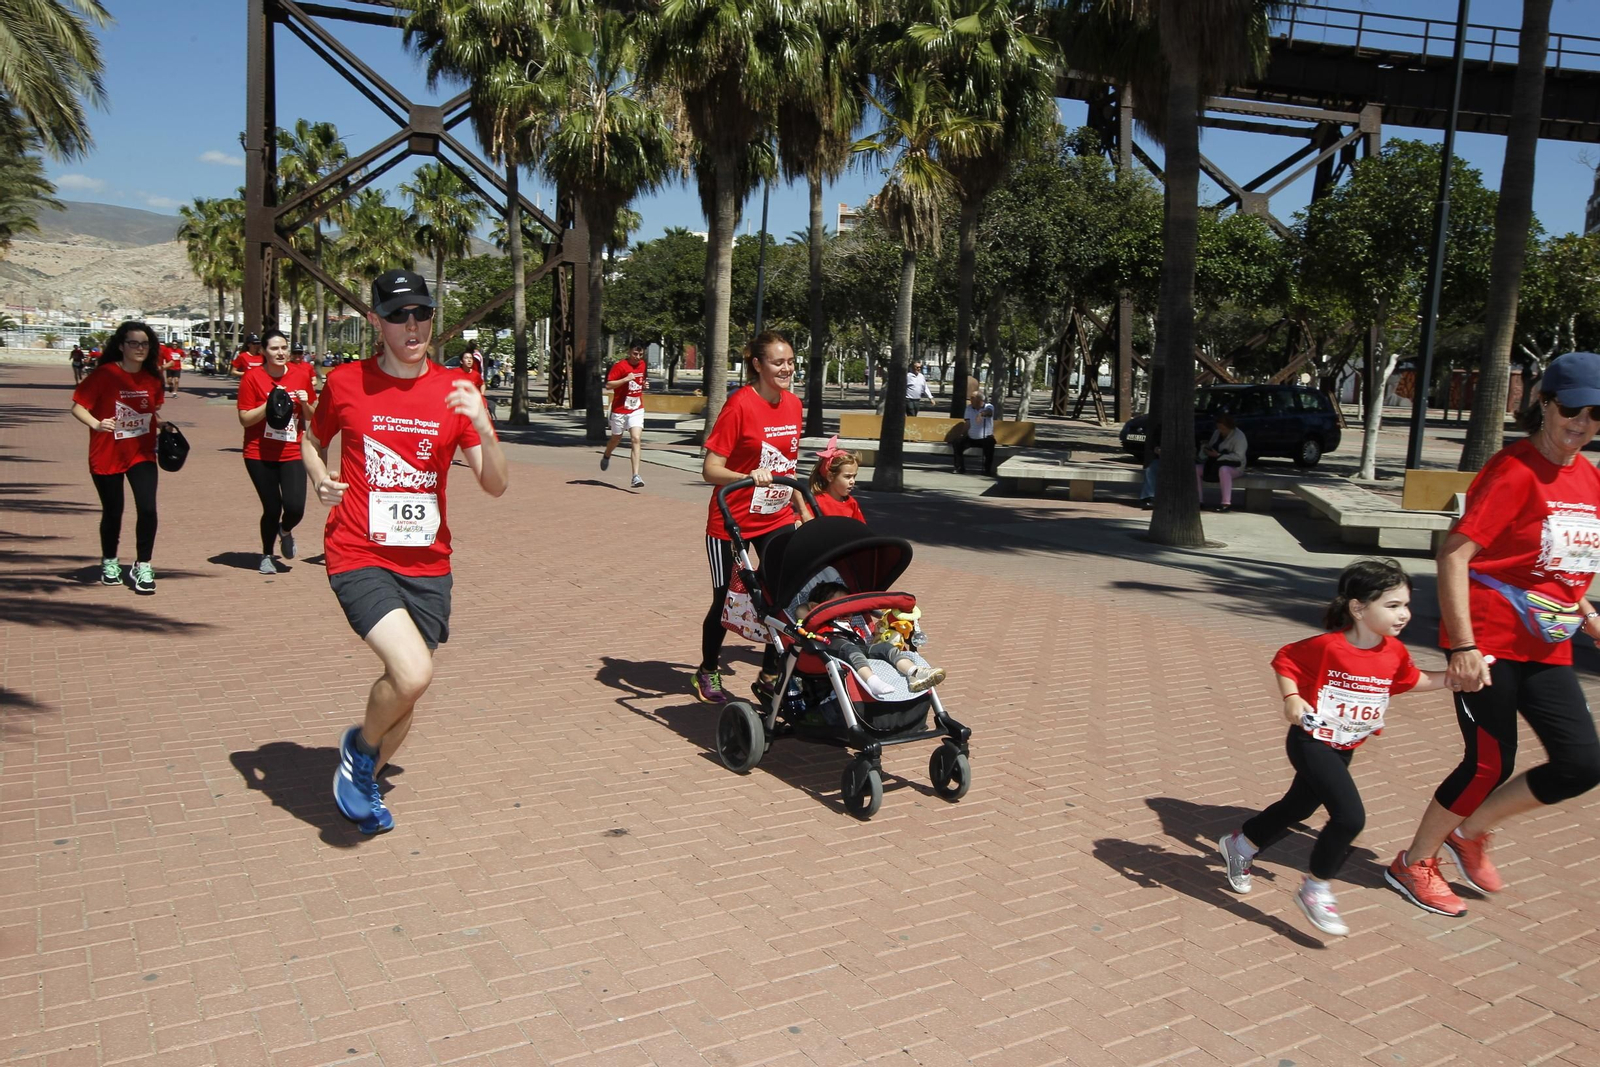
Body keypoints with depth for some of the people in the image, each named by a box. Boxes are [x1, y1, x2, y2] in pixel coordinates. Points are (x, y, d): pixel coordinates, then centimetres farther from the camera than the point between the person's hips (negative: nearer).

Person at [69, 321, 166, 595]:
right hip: (107, 456, -2)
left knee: (147, 509, -12)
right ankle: (110, 562, 34)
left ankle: (143, 567, 2)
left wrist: (164, 423, 1)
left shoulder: (152, 377, 1)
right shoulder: (104, 374, -12)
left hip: (142, 454, 3)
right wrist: (96, 424, -30)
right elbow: (77, 407, -13)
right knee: (113, 512, 10)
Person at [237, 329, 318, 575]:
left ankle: (285, 531, 25)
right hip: (260, 455, -2)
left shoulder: (301, 374, 2)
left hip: (292, 453, 2)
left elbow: (312, 416, 11)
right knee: (272, 508, 1)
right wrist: (270, 404, -21)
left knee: (295, 507, -13)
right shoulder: (253, 377, -6)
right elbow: (244, 419, -9)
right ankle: (266, 556, 27)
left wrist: (305, 402, -10)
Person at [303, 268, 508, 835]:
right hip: (359, 556, -3)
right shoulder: (346, 382, 0)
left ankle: (364, 783, 39)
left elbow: (496, 485, -2)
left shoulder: (455, 390, 2)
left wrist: (481, 424, -20)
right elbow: (313, 440, 19)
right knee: (414, 672, -23)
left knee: (406, 691, 10)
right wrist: (320, 479, -2)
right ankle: (360, 746, 10)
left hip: (427, 563, 3)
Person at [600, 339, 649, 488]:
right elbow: (608, 385, -17)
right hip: (620, 409, -2)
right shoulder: (620, 365, -12)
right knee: (616, 438, 17)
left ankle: (636, 476, -21)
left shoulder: (643, 365, 5)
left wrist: (645, 385, 1)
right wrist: (626, 379, -27)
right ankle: (606, 456, 52)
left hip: (637, 410, 2)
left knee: (635, 439, -15)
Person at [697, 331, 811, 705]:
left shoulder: (794, 404, 3)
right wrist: (749, 476, -35)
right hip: (732, 521, -5)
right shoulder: (740, 404, -18)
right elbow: (710, 469, -19)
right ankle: (707, 672, 31)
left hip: (777, 519, 5)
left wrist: (801, 506, 15)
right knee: (725, 601, 7)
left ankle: (770, 676, 16)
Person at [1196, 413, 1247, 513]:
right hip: (1215, 463, 7)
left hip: (1234, 467, -7)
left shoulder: (1238, 436, -12)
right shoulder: (1216, 433, 10)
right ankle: (1199, 501, -13)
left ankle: (1227, 503, -42)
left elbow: (1238, 456, -22)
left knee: (1223, 470, -42)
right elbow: (1209, 446, 17)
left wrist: (1218, 455, -28)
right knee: (1196, 469, -15)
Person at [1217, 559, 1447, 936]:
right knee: (1350, 816, -19)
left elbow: (1412, 681, 16)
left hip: (1345, 749, 8)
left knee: (1297, 808, 22)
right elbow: (1285, 661, -11)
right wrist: (1292, 699, -26)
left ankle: (1239, 845, 46)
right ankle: (1315, 891, 2)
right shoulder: (1327, 646, -23)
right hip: (1312, 742, -8)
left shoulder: (1395, 652, -3)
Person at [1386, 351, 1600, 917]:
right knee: (1490, 763, -1)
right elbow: (1454, 555, -21)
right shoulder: (1513, 471, -15)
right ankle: (1413, 863, 20)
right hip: (1489, 641, -7)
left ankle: (1468, 834, 22)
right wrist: (1463, 645, -26)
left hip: (1547, 648, 7)